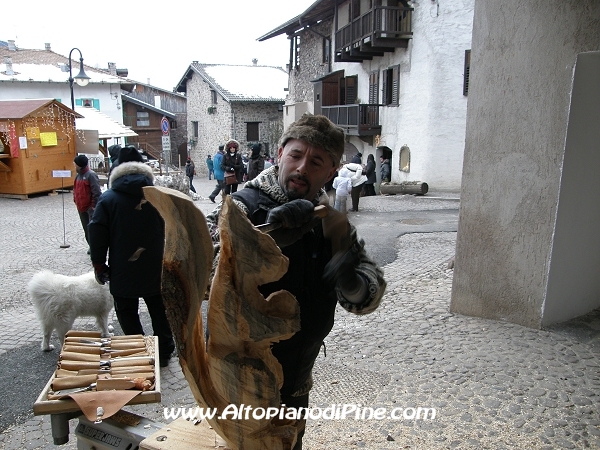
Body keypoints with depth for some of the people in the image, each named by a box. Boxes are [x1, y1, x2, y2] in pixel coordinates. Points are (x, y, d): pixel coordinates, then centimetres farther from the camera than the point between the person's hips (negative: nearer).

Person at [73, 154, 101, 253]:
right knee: (86, 228, 14)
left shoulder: (91, 175, -15)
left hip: (90, 207, -8)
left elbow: (97, 192, -18)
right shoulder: (78, 175, 11)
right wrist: (76, 201, 12)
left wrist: (94, 206, -17)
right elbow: (75, 189, 21)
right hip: (81, 207, 8)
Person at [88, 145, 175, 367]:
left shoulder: (108, 199, -8)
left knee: (127, 312, 11)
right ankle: (164, 352, 26)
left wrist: (99, 265, 3)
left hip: (123, 272, -3)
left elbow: (97, 235, -7)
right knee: (159, 310, 16)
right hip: (155, 269, 3)